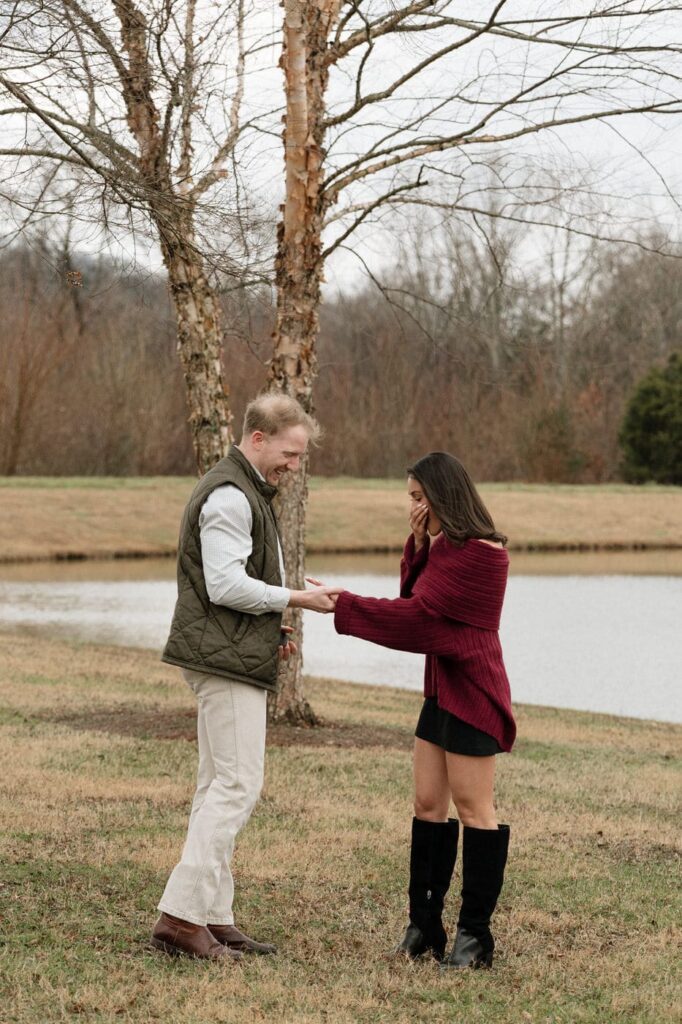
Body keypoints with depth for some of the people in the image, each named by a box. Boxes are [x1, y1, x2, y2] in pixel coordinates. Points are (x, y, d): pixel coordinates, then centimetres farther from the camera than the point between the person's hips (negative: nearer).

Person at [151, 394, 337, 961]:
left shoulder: (246, 493, 20)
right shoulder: (230, 496, -14)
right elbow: (226, 584, -21)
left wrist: (270, 629, 13)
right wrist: (295, 599, -13)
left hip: (231, 657, 11)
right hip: (228, 659, -11)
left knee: (220, 785, 10)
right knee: (237, 784, -12)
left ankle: (213, 918, 13)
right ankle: (181, 915, -14)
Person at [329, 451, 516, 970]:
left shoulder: (478, 553, -18)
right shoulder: (446, 546, 15)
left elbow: (416, 614, -20)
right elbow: (415, 599, 11)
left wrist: (341, 605, -16)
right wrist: (419, 544, -2)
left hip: (473, 691, -10)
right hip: (443, 687, 10)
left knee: (473, 806, -4)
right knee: (428, 803, 8)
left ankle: (475, 933, 2)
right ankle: (425, 925, 14)